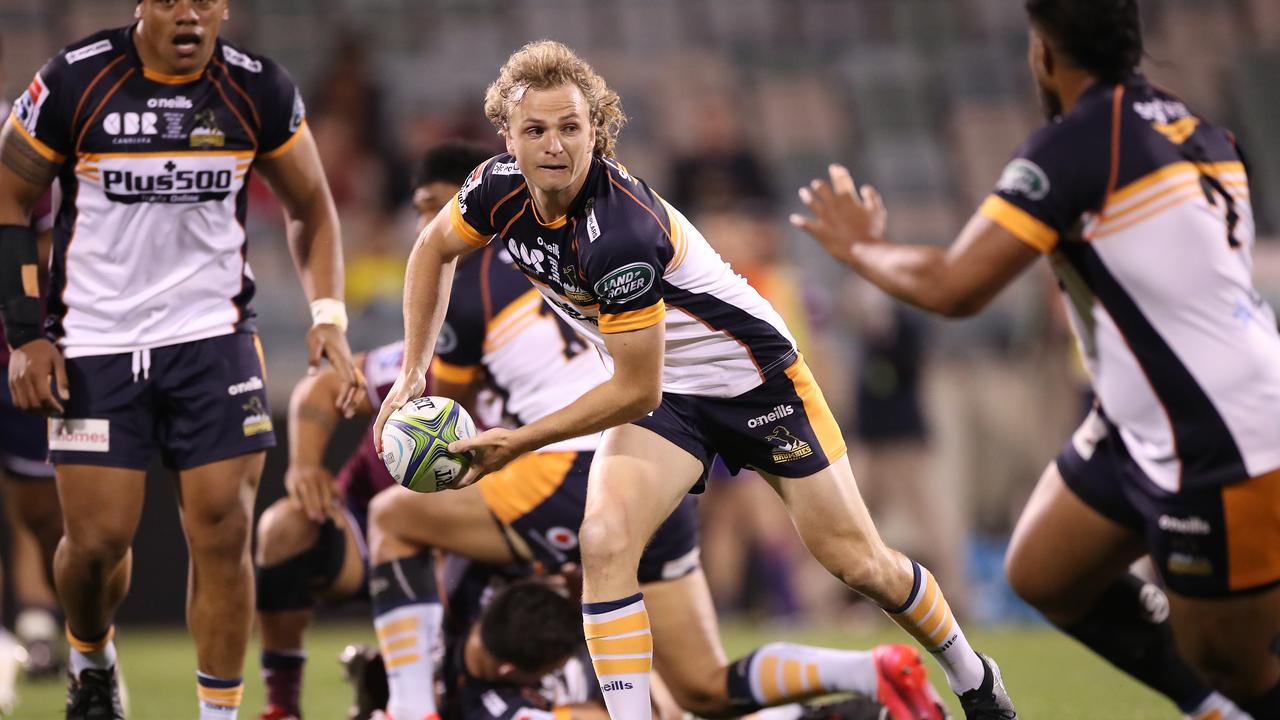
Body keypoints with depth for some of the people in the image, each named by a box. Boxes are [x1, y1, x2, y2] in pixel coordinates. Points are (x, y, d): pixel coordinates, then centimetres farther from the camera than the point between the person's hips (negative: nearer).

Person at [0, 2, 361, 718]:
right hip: (96, 345, -1)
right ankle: (91, 661, 31)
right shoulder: (75, 82, -10)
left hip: (212, 336, 1)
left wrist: (329, 316, -3)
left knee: (224, 532, -6)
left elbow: (311, 208, 10)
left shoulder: (260, 90, -4)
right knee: (98, 538, -1)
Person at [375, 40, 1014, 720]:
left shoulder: (619, 234, -36)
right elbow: (435, 247, 8)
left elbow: (636, 390, -28)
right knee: (604, 541, -21)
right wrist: (412, 373, 2)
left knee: (857, 561, 2)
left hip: (751, 375, -5)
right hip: (663, 391, 6)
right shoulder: (500, 188, -15)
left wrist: (519, 442, -23)